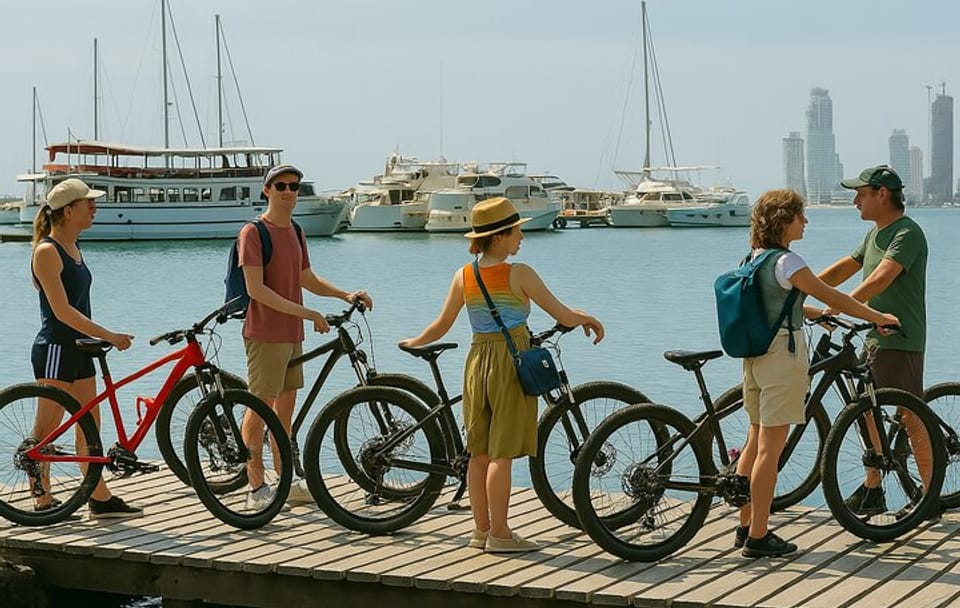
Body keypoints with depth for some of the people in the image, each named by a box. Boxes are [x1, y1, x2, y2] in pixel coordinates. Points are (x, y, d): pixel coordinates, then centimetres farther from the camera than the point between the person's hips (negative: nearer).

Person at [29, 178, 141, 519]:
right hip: (55, 350, -9)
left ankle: (100, 499, 12)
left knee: (89, 426, 9)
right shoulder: (47, 251, -15)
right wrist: (109, 336, -23)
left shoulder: (73, 248, 12)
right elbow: (61, 310, -21)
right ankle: (43, 501, 8)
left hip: (78, 349, 9)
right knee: (46, 430, 1)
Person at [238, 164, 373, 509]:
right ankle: (257, 489, 2)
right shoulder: (254, 232, -11)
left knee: (285, 408, 13)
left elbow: (308, 280, 26)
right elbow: (255, 289, -19)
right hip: (265, 335, -8)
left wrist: (346, 295, 11)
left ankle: (287, 483, 20)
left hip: (292, 334, 8)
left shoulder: (295, 232, 15)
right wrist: (307, 313, -21)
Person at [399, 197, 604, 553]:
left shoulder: (463, 276, 3)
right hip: (511, 363, -5)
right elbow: (563, 316, -8)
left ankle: (481, 529, 17)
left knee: (479, 453, 11)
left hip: (477, 361, 6)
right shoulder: (519, 275, -11)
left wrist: (411, 343, 28)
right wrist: (589, 319, 12)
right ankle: (499, 533, 2)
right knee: (502, 454, -2)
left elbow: (441, 326, 9)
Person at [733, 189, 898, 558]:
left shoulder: (754, 258, 11)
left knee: (755, 443, 15)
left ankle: (745, 527, 20)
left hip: (755, 358, 9)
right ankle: (758, 537, 0)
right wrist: (879, 318, -5)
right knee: (770, 449, -4)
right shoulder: (786, 262, -15)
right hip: (782, 357, -9)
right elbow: (831, 297, -13)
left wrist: (816, 313, 28)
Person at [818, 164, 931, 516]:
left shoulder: (908, 234, -15)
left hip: (901, 342, -10)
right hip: (875, 339, 10)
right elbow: (843, 268, 21)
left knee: (911, 418, -5)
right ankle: (871, 491, 21)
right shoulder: (874, 235, 16)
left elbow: (880, 279, -28)